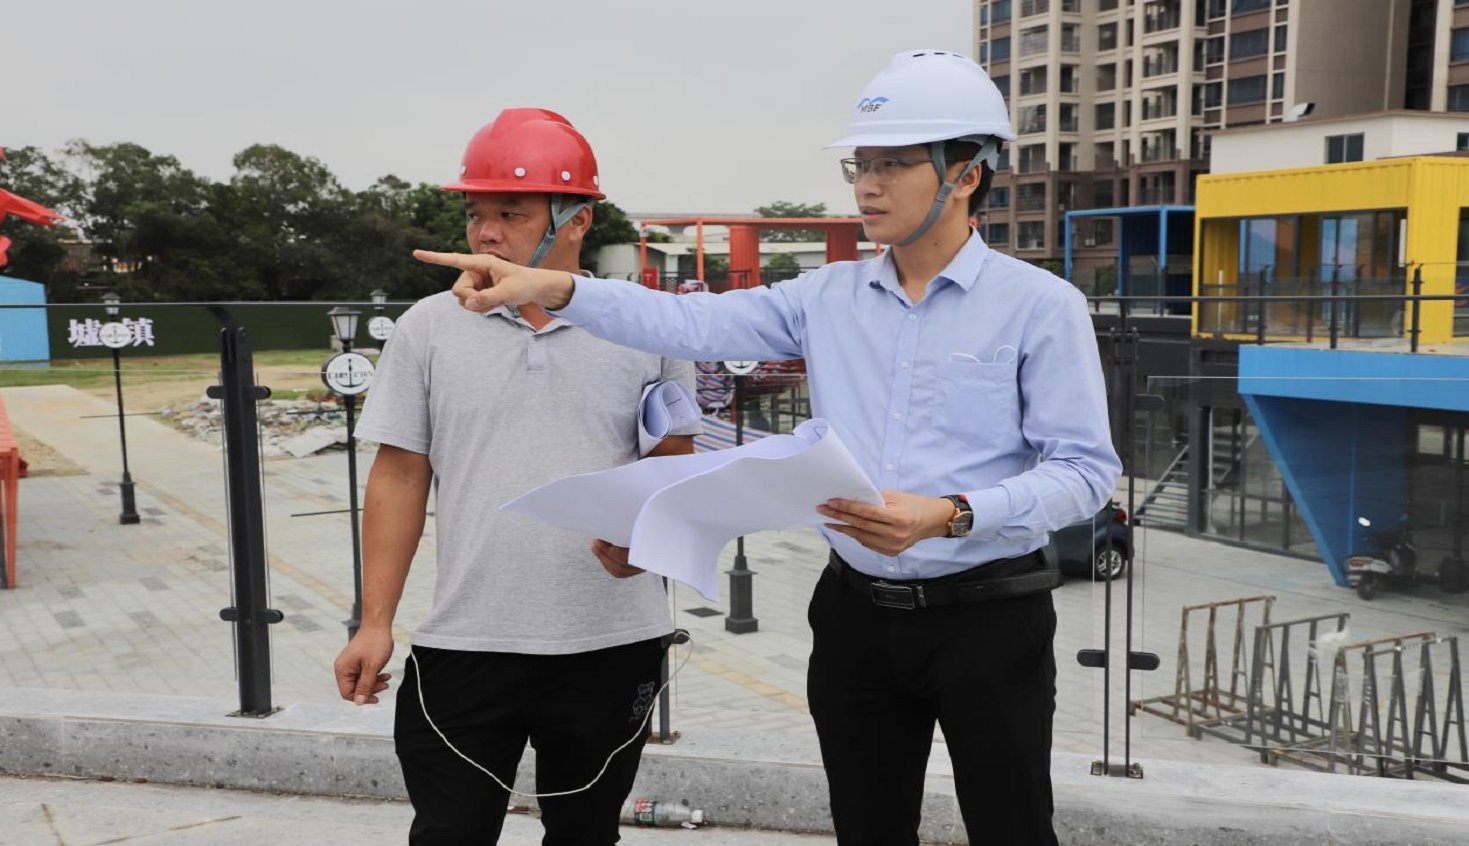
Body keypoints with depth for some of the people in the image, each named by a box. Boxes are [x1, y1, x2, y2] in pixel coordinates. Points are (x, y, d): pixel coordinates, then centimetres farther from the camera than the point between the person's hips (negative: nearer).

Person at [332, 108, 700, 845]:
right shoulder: (428, 328, 1)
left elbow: (677, 464, 5)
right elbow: (399, 478, 3)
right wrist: (376, 623, -1)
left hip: (613, 642, 0)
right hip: (464, 644, 0)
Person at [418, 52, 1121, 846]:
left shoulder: (1041, 305, -8)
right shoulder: (828, 297, 4)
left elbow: (1086, 469, -10)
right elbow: (693, 325, -6)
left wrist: (952, 514, -25)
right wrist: (556, 287, -18)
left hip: (988, 616, -4)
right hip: (856, 613, 4)